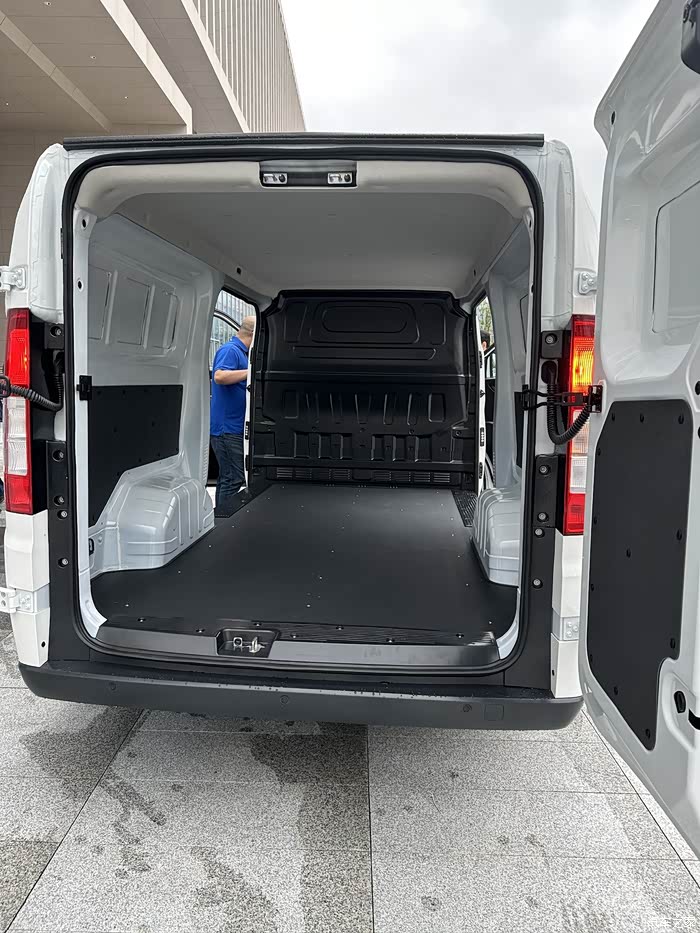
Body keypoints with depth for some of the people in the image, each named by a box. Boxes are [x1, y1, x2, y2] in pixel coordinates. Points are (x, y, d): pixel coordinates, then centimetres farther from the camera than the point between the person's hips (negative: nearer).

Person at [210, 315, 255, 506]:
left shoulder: (241, 352, 19)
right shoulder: (230, 350, -11)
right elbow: (219, 376, -28)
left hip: (233, 427, 10)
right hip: (227, 427, -10)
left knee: (228, 478, 15)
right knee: (233, 479, -10)